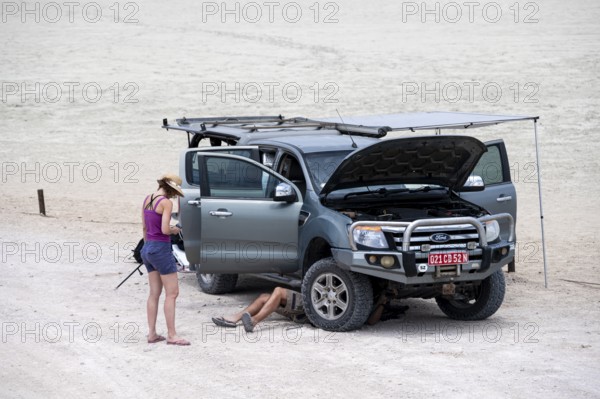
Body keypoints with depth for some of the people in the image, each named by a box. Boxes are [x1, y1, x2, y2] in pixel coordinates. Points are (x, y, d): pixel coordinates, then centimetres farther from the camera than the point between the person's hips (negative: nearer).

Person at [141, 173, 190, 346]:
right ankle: (171, 335, -3)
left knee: (154, 293, 13)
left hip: (148, 248, 8)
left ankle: (152, 334, 14)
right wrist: (174, 230, -1)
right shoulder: (166, 202, -15)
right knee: (172, 293, -2)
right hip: (161, 249, -8)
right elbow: (165, 230, -22)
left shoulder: (147, 200, 9)